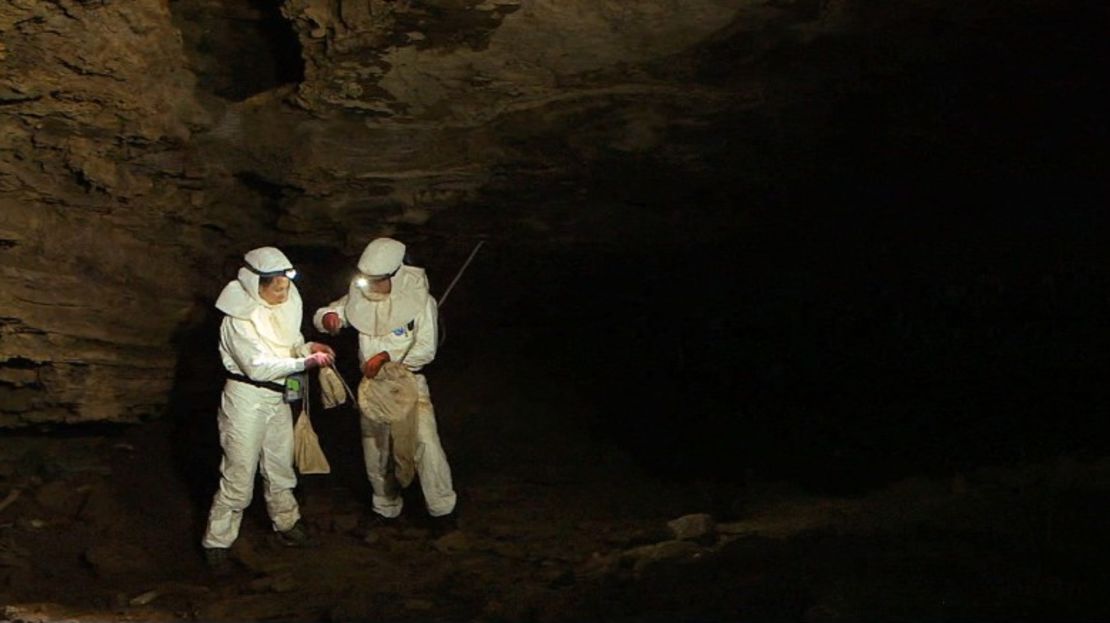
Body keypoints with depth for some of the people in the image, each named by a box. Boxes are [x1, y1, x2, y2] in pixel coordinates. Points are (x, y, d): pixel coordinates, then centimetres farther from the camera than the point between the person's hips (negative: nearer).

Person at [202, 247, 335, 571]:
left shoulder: (286, 304, 1)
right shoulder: (239, 317, -20)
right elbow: (258, 366, -25)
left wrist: (308, 347, -8)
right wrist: (306, 362, -27)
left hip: (279, 398, 7)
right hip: (247, 399, -7)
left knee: (280, 467, 21)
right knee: (239, 475, -3)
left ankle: (287, 524, 38)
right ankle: (217, 542, 10)